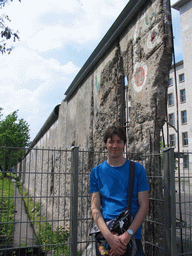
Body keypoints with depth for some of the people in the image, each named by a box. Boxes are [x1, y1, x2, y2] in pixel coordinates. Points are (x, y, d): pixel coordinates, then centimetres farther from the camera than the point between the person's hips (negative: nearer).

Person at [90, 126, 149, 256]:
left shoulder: (137, 169, 0)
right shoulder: (96, 172, 3)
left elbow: (144, 206, -3)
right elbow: (95, 208, -2)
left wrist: (128, 234, -14)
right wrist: (109, 236, -15)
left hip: (132, 237, 0)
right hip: (104, 237, 1)